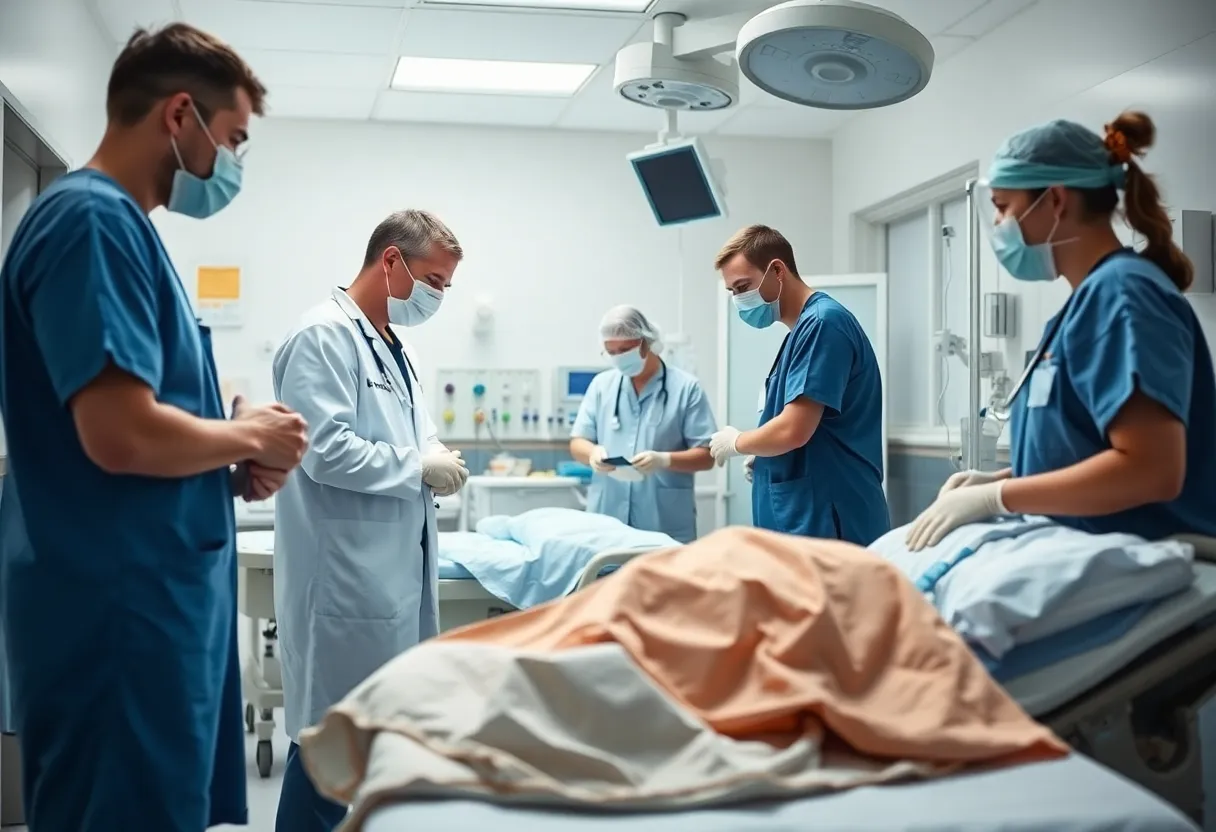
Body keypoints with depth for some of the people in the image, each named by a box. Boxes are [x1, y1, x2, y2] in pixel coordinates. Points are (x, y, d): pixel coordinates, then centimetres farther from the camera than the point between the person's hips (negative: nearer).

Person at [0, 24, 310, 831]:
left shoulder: (122, 224, 15)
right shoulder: (95, 221, -16)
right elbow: (121, 433, -26)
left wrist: (233, 464, 5)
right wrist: (250, 438, -9)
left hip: (159, 598, 10)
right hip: (123, 609, -10)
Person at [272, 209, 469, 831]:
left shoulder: (393, 346, 15)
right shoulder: (325, 335, -14)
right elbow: (326, 450, -23)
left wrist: (436, 456, 2)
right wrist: (420, 467, -15)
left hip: (398, 567, 10)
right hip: (350, 575, -9)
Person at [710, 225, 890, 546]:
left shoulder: (823, 323, -14)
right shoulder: (805, 328, 16)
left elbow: (793, 430, -21)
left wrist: (736, 442, -3)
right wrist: (762, 458, 6)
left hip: (824, 525, -9)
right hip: (800, 520, 9)